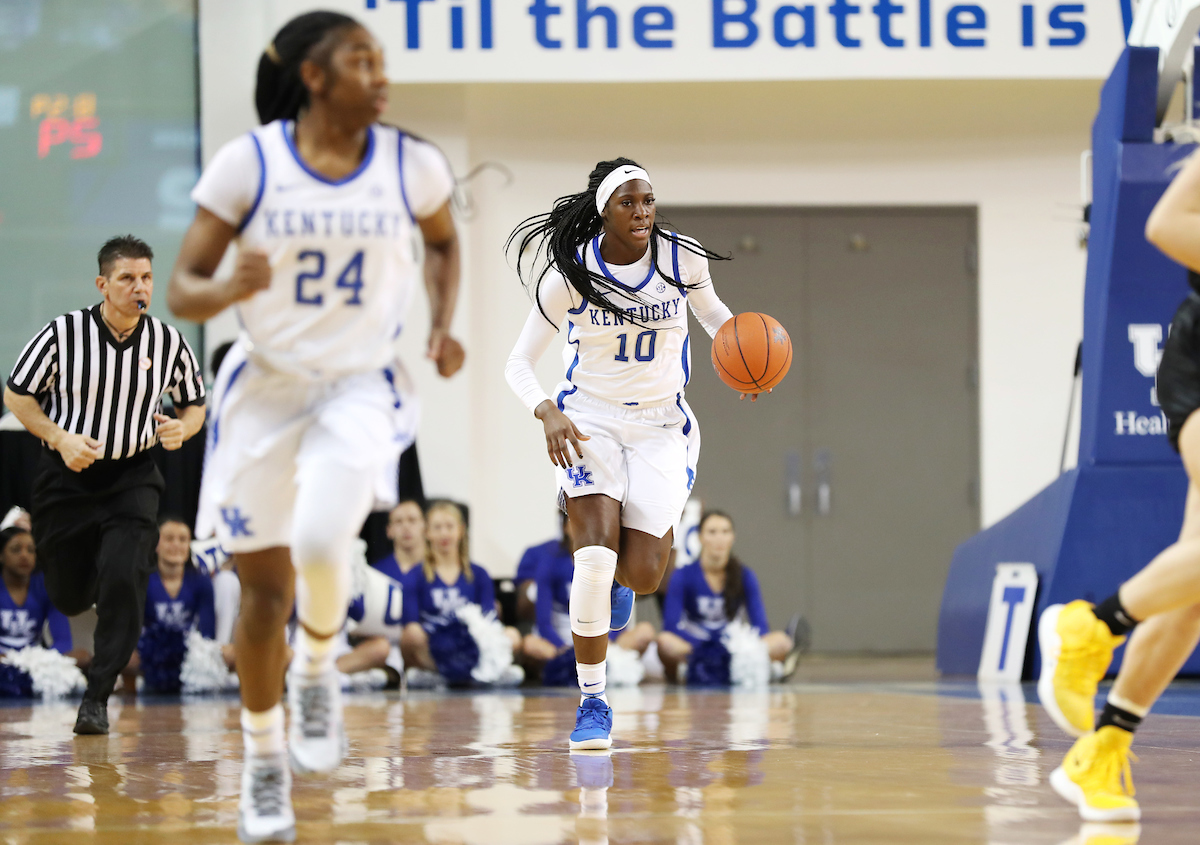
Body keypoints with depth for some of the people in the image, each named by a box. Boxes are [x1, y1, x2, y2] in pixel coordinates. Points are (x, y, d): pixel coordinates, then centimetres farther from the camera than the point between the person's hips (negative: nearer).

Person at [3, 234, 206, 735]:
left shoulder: (168, 343, -6)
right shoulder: (64, 334, -13)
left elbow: (194, 405, 10)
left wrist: (182, 429, -13)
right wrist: (60, 438, -18)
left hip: (132, 477, 0)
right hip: (68, 473, 0)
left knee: (123, 581, -19)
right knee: (68, 597, 9)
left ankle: (97, 697, -7)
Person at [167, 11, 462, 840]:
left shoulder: (412, 165, -5)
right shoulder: (248, 163, -11)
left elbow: (443, 242, 17)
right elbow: (182, 289, -8)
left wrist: (443, 324, 2)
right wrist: (232, 289, -29)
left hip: (363, 385, 0)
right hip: (264, 387, 0)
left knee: (321, 540, -28)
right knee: (265, 586, 7)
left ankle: (319, 671, 3)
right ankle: (265, 761, 27)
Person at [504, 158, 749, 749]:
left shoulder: (681, 259, -7)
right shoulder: (570, 274, -12)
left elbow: (712, 313, 15)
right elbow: (519, 363, -6)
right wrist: (547, 412, -25)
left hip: (660, 427, 2)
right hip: (589, 420, -2)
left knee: (642, 577, -9)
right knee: (595, 557, -22)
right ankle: (592, 703, -7)